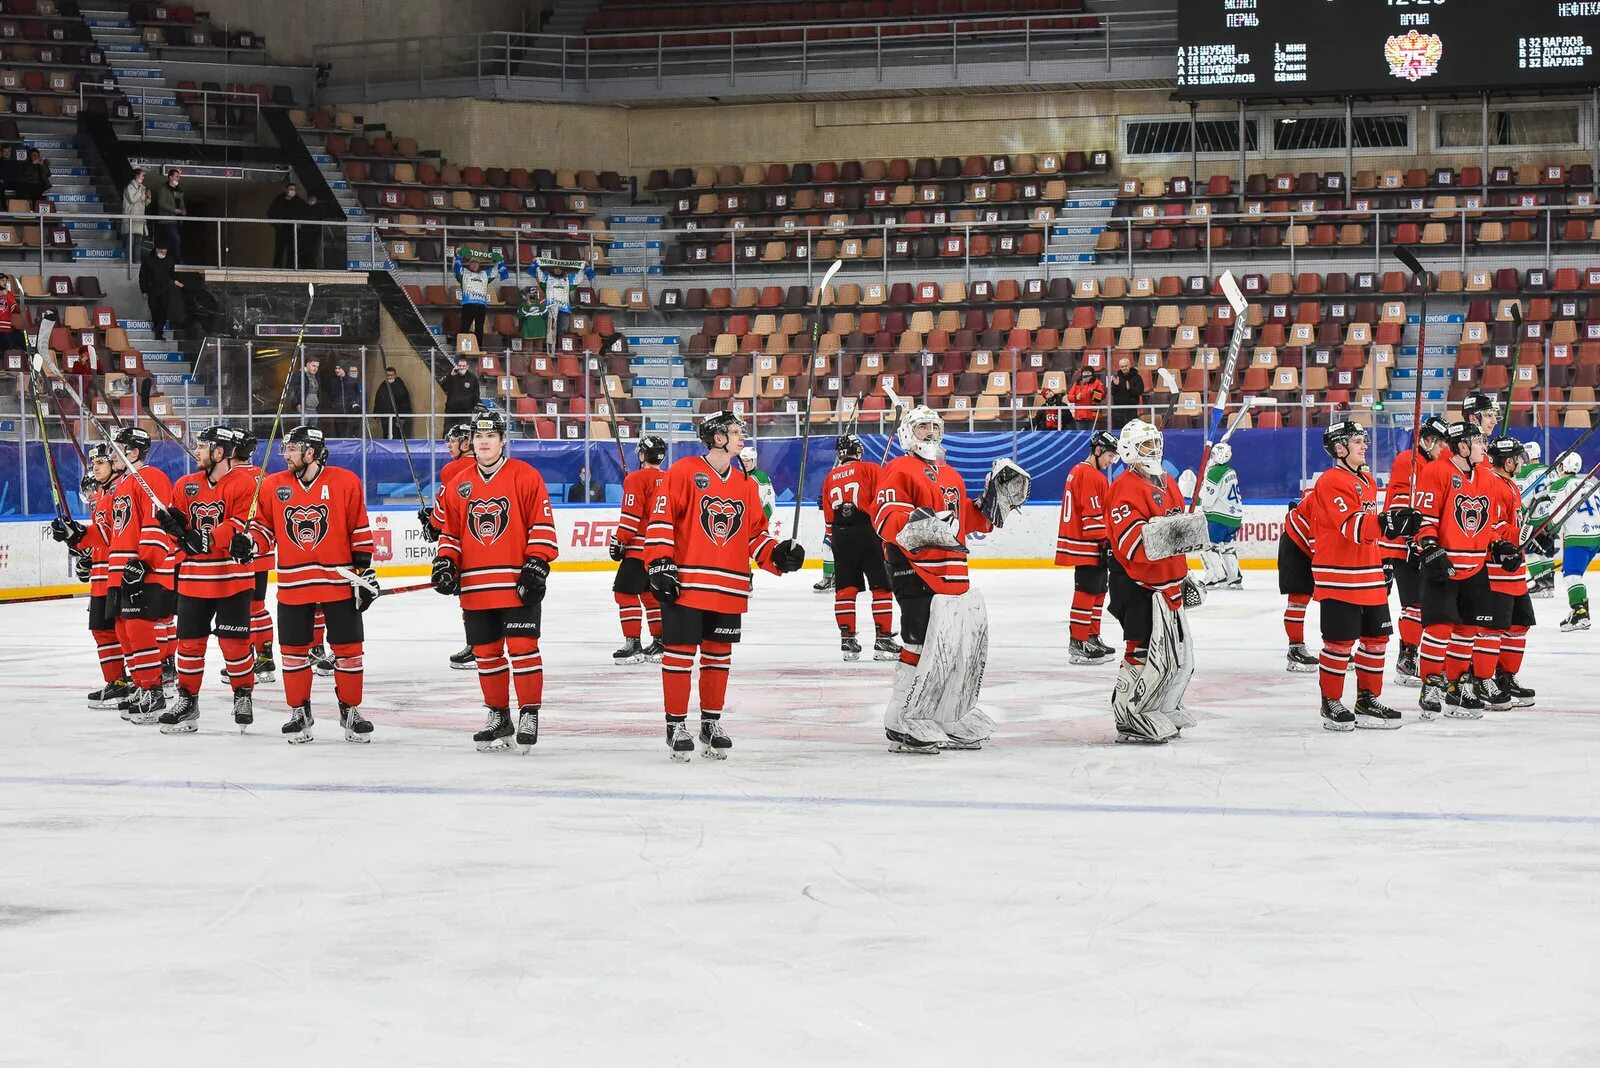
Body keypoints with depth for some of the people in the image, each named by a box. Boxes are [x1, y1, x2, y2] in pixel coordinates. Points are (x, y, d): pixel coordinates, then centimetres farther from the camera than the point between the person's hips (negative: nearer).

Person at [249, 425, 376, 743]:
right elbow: (265, 526, 12)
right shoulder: (273, 486, 4)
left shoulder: (345, 482, -4)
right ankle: (299, 712, 20)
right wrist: (251, 543, -9)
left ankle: (350, 711, 16)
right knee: (294, 650, 6)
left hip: (339, 582, -2)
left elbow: (360, 530, 0)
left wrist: (365, 570, -2)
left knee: (348, 648, 2)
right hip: (293, 584, 2)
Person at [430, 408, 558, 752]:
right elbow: (449, 531, 17)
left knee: (522, 647, -8)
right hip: (475, 588, 5)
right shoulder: (457, 485, 12)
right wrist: (444, 563, 3)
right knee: (486, 653, 10)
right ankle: (498, 717, 21)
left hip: (518, 585, -5)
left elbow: (542, 525, -4)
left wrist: (536, 564, -11)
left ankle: (529, 715, -1)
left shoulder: (525, 477, -2)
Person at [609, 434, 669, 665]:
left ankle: (633, 644, -9)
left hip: (640, 548, -8)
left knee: (625, 591, -3)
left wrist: (618, 541, -8)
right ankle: (660, 643, 17)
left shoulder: (636, 479, -10)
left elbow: (630, 516, -15)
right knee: (650, 593, 18)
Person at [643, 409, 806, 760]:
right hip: (684, 584, -6)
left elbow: (754, 534, 19)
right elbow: (660, 518, -8)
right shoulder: (684, 472, -4)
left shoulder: (746, 485, 14)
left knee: (719, 654, 11)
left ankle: (712, 723, 21)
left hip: (729, 589, 6)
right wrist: (660, 563, -14)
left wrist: (777, 554, 2)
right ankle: (676, 724, 6)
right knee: (679, 652, -2)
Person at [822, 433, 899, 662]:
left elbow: (828, 518, 16)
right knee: (881, 588, 0)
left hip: (840, 539, 4)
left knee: (845, 589, 9)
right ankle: (883, 639, -4)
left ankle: (847, 640, 9)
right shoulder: (870, 470, -1)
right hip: (867, 535, -4)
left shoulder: (829, 479, 14)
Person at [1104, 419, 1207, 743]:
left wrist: (1185, 577, 26)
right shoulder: (1125, 488, -16)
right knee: (1145, 653, -11)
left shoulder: (1168, 483, 14)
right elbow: (1132, 543, -27)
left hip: (1169, 585, 9)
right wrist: (1170, 530, -38)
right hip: (1137, 585, -9)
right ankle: (1129, 719, -3)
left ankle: (1161, 711, 29)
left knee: (1178, 653, 15)